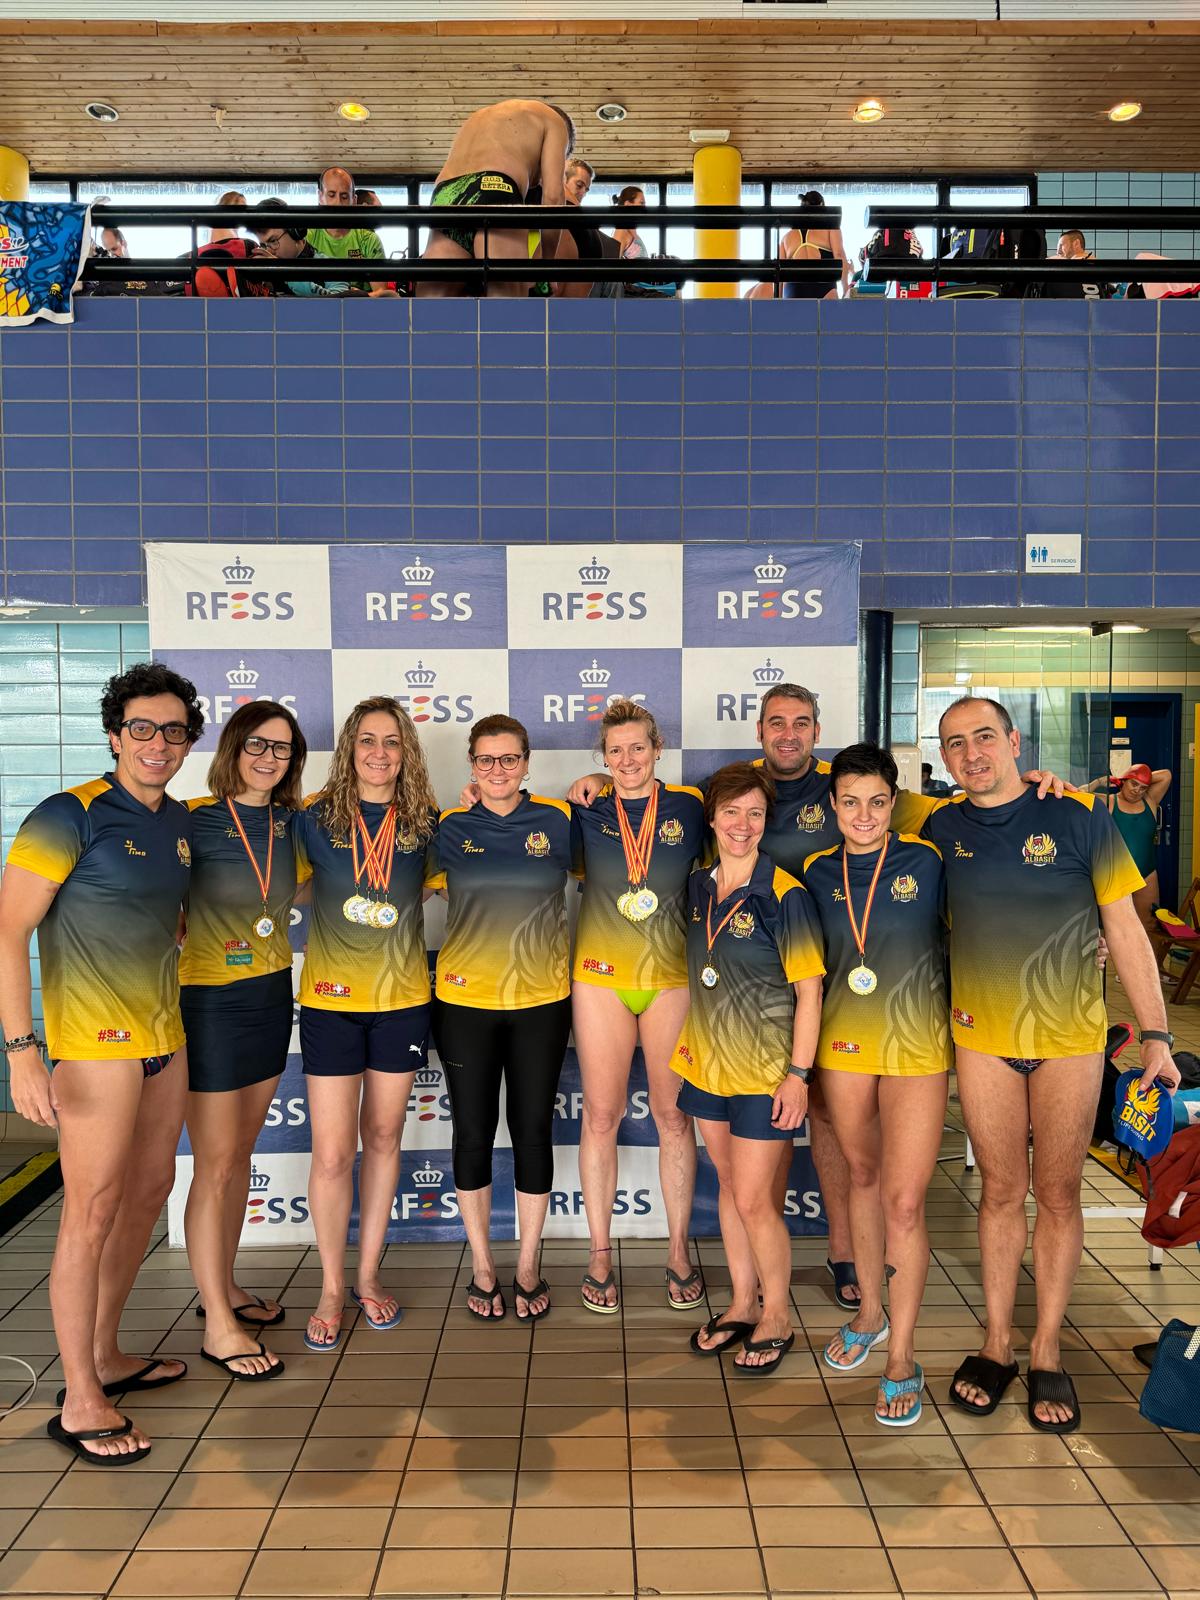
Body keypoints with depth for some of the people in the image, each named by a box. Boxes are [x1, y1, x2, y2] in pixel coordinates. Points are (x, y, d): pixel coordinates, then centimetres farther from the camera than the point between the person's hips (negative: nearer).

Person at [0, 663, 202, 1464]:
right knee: (92, 1211, -1)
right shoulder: (69, 816, -13)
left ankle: (106, 1356, 33)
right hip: (94, 1038, -8)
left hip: (163, 1035, 8)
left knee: (149, 1191, 16)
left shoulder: (178, 822, 8)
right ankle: (80, 1402, 13)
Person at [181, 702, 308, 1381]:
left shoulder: (292, 822, 3)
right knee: (215, 1165, 2)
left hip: (272, 996, 6)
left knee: (241, 1153, 17)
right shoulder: (195, 820, -14)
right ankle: (218, 1325, 14)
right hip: (210, 1001, -6)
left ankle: (224, 1286, 34)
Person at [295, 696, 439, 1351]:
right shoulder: (314, 819, -3)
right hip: (331, 1000, -2)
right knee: (332, 1152, 0)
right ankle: (331, 1289, 20)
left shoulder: (425, 825, 0)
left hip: (402, 999, 2)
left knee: (383, 1137, 13)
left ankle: (368, 1275, 30)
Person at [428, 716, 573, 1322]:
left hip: (542, 1001, 0)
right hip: (465, 999, 0)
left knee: (533, 1130, 8)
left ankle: (528, 1267, 27)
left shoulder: (556, 821, -1)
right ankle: (482, 1266, 28)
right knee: (473, 1131, 9)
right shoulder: (449, 828, 0)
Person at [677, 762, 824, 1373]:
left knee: (754, 1198, 0)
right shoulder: (697, 886, 1)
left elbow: (809, 990, -14)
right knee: (729, 1185, 17)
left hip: (764, 1069, -6)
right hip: (708, 1063, 6)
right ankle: (742, 1302, 34)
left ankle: (777, 1316, 22)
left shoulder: (783, 895, -16)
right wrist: (688, 1040, 11)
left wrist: (799, 1073, -16)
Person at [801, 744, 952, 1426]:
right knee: (864, 1177, 18)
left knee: (904, 1202, -3)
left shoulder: (927, 860, -8)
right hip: (844, 1042, 3)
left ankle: (902, 1356, 14)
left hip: (917, 1045, -3)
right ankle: (870, 1311, 38)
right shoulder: (818, 873, 1)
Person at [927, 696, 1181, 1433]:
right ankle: (997, 1344, 26)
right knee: (1002, 1191, 12)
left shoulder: (1077, 815, -9)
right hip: (982, 1039, 2)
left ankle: (1048, 1352, 24)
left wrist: (1156, 1034, -6)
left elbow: (1125, 929, -6)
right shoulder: (941, 828, -2)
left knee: (1059, 1195, 9)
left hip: (1070, 1039, -2)